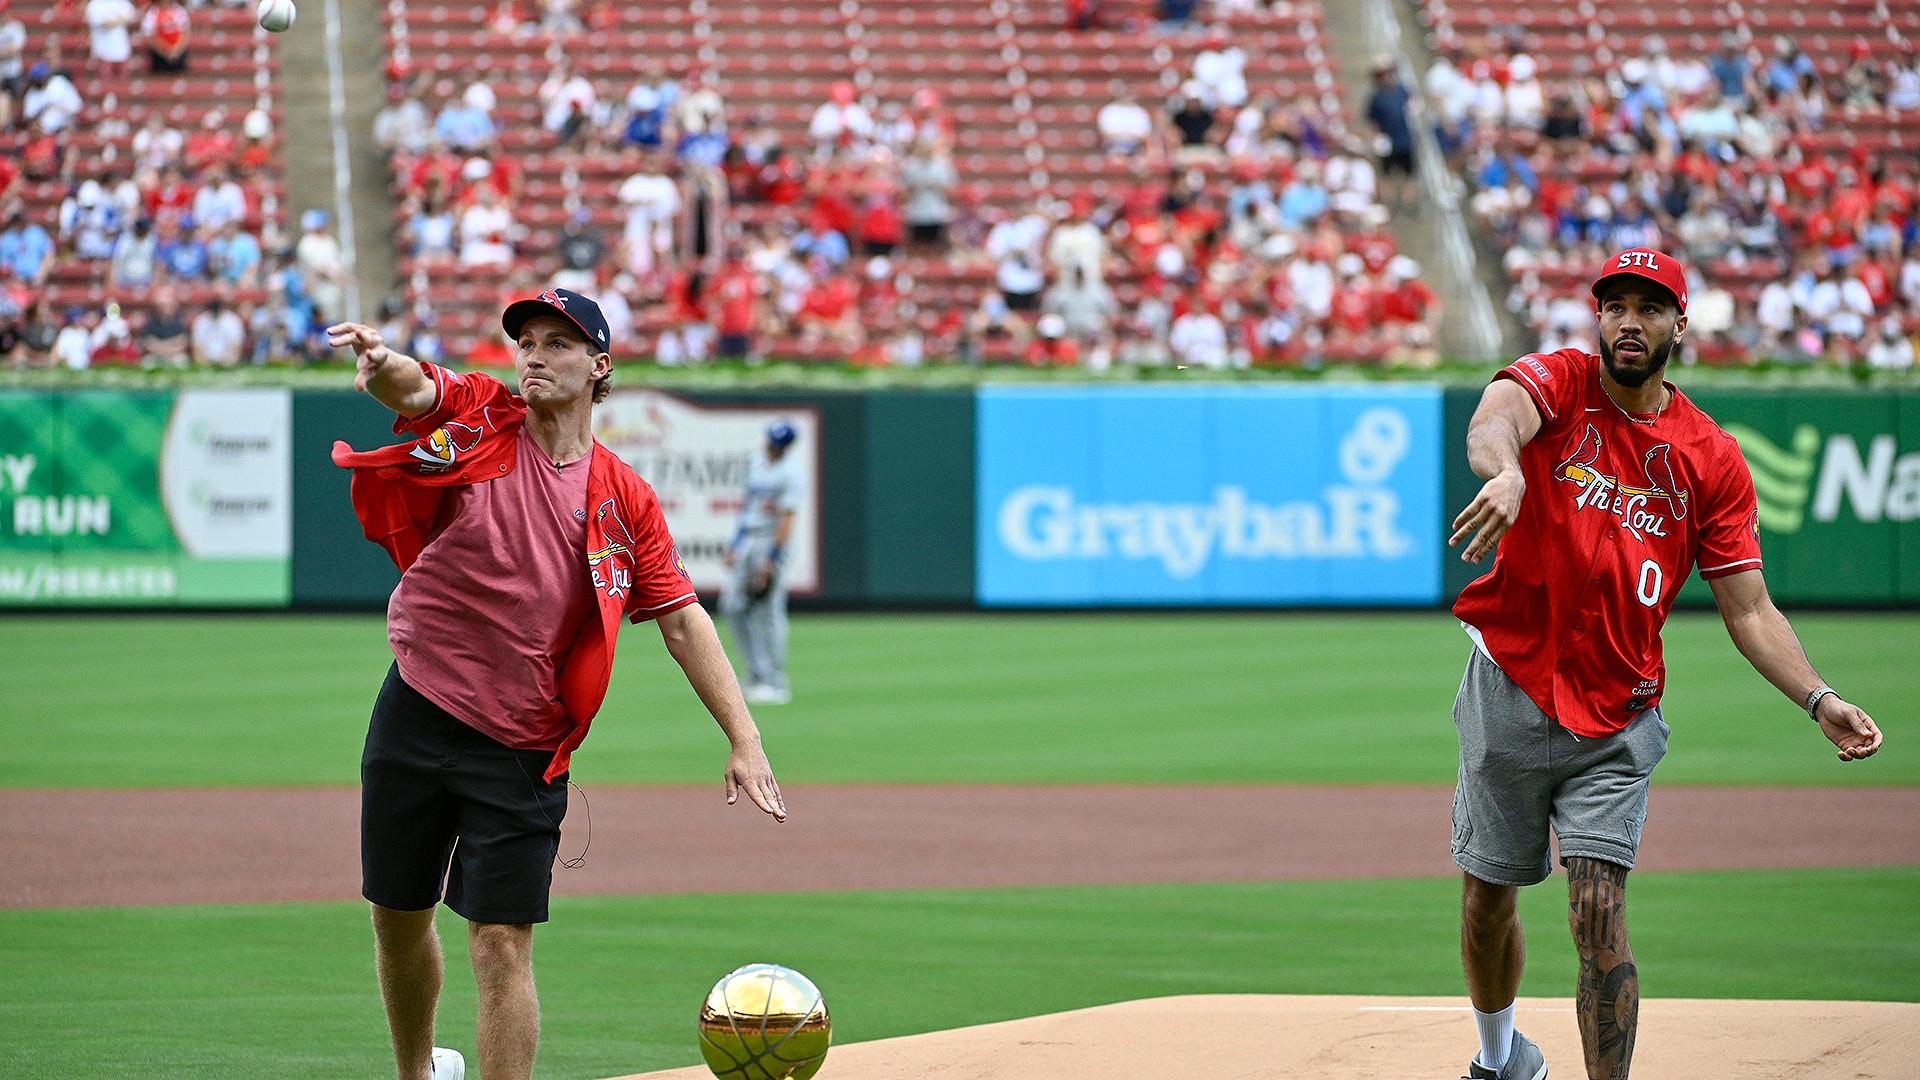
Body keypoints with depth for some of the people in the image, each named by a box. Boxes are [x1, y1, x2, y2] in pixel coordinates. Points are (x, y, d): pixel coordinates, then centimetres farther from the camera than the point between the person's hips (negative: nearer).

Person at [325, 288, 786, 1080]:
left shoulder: (625, 500, 1)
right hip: (417, 716, 1)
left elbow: (681, 620, 1)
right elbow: (414, 390, -22)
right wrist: (382, 365, -48)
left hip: (523, 748, -1)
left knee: (502, 946, -7)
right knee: (397, 918, 13)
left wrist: (744, 740, -8)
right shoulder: (480, 420, 0)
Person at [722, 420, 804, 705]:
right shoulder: (756, 462, 13)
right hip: (746, 542, 8)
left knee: (769, 613, -8)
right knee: (733, 605, 2)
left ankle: (775, 683, -4)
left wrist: (771, 561, -21)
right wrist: (733, 545, 16)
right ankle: (758, 671, 8)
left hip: (772, 542, -8)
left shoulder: (790, 473, -12)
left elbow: (787, 519, -16)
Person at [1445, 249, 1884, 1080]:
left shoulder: (1712, 459, 0)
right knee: (1487, 901, 12)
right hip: (1509, 692, 0)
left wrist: (1818, 699, -16)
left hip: (1616, 719, 0)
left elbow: (1749, 610, 0)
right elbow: (1495, 419, -30)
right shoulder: (1558, 384, -5)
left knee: (1599, 915, -12)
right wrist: (1506, 473, -55)